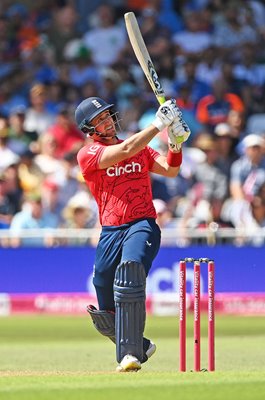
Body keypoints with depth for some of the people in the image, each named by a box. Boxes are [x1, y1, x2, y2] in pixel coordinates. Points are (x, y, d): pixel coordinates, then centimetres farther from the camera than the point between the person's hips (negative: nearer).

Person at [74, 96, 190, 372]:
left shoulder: (140, 148, 15)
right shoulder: (87, 154, 1)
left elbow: (170, 170, 6)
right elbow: (125, 150, -15)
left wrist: (175, 143, -12)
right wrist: (159, 124, -17)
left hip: (143, 225, -1)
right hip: (110, 233, 1)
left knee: (129, 274, -32)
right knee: (106, 317, 5)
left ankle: (130, 355, -34)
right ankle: (140, 346, 35)